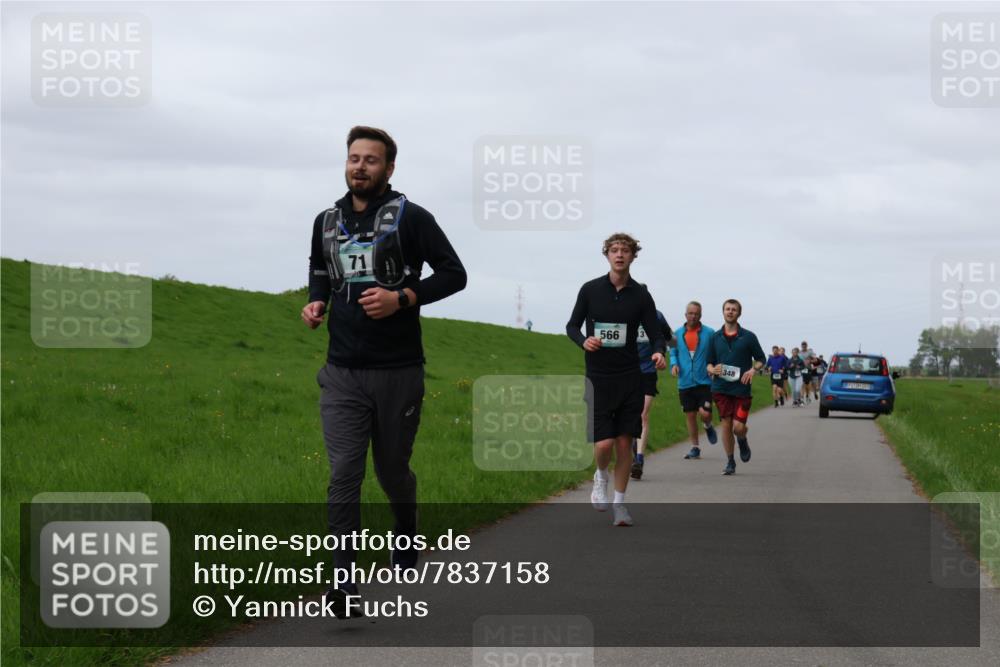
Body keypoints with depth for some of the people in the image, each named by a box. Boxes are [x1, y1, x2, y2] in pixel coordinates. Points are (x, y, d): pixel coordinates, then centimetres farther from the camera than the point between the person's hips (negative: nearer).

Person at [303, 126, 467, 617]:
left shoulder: (410, 218, -5)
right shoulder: (327, 222, 9)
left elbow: (453, 273, -5)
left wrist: (402, 298, -18)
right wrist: (316, 303, 5)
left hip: (398, 371, -2)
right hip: (342, 374, 3)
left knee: (392, 471, 12)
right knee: (343, 475, -10)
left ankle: (406, 538, 43)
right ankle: (345, 583, -13)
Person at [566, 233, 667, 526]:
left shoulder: (640, 296, 2)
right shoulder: (590, 290, 0)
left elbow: (656, 334, 4)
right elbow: (572, 326, 8)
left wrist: (659, 352, -18)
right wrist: (584, 341, -14)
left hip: (629, 380, 1)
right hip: (598, 378, -1)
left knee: (624, 443, 3)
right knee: (604, 443, -11)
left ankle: (619, 503, 16)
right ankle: (601, 477, 22)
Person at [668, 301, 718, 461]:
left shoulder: (709, 333, -2)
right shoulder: (678, 334, 7)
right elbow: (673, 353, 15)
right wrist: (674, 364, -4)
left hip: (704, 381, -3)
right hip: (685, 382, 3)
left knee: (704, 413, -13)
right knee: (690, 416, 7)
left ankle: (708, 426, 23)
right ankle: (695, 447, 19)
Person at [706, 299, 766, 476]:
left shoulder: (748, 337, 2)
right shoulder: (716, 337, 8)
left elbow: (761, 359, 9)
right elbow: (709, 363, 15)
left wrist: (753, 370, -11)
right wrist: (712, 369, -8)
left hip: (742, 388, -2)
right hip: (721, 388, 2)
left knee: (738, 427, -9)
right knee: (726, 425, -1)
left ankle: (743, 442, 27)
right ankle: (730, 462, 13)